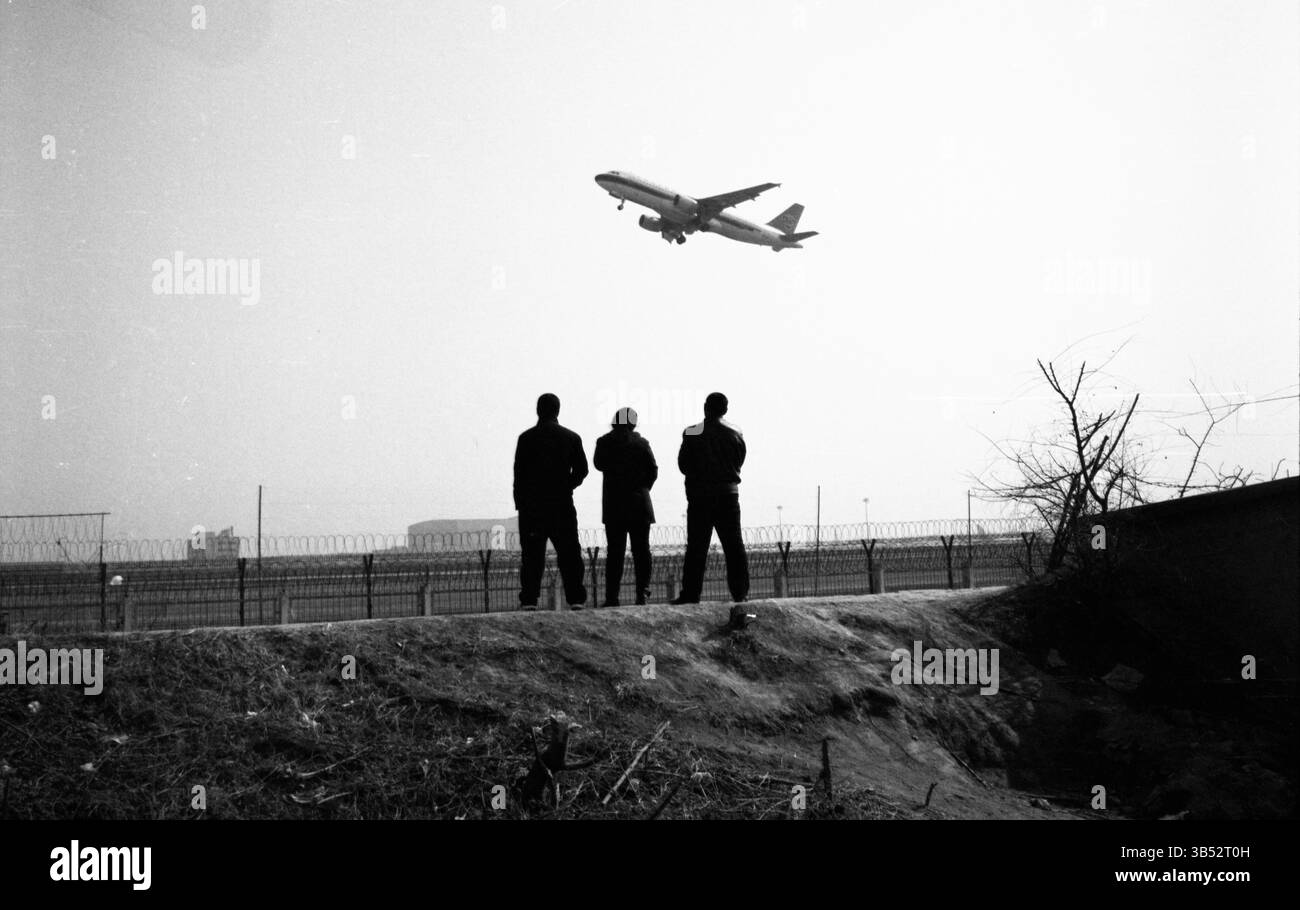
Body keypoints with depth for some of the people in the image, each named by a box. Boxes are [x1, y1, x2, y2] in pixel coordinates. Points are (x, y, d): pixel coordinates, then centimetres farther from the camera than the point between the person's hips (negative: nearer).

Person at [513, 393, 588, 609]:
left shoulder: (527, 438, -2)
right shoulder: (571, 437, 3)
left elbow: (518, 472, -5)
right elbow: (581, 469, 2)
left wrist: (519, 501, 0)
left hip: (532, 504, -1)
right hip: (562, 503, 1)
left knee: (532, 553, 2)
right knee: (569, 552, 6)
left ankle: (529, 600, -3)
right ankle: (575, 598, 1)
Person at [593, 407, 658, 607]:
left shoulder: (605, 442, -3)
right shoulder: (641, 443, -2)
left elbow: (599, 464, 11)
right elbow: (653, 471, 0)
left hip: (613, 505, 0)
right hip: (639, 504, 0)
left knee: (614, 551, 2)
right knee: (641, 549, 6)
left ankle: (612, 596, -4)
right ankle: (642, 592, 0)